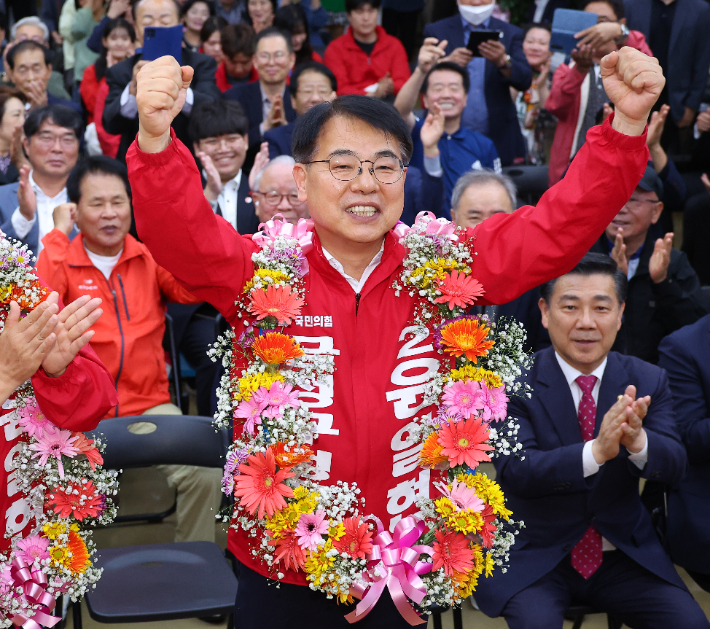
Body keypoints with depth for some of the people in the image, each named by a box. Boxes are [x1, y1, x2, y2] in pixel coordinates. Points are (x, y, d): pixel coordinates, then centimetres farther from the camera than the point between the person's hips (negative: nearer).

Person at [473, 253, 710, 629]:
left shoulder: (648, 382, 1)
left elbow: (673, 467, -10)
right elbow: (515, 471, -22)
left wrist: (637, 439, -33)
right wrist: (596, 451, -38)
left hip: (623, 554, 3)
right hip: (533, 556, -3)